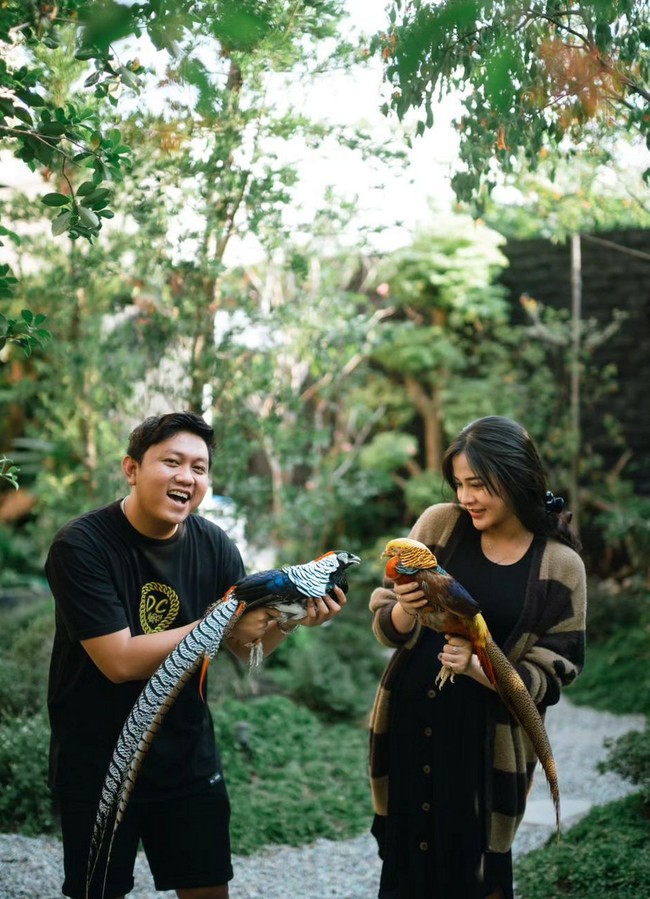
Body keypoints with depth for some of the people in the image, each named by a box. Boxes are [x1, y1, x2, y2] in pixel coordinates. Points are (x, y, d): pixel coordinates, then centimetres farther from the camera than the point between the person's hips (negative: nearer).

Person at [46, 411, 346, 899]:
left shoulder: (213, 544, -4)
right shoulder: (81, 546, -19)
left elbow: (248, 647, 2)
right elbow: (119, 661, -24)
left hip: (188, 756, 4)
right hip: (97, 763, -4)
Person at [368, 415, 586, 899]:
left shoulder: (560, 565, -7)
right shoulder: (439, 523, -3)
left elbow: (553, 673, -5)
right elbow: (387, 629, 1)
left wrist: (480, 668, -21)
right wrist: (405, 609, -21)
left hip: (487, 741, -2)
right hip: (411, 724, 2)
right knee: (406, 859, 10)